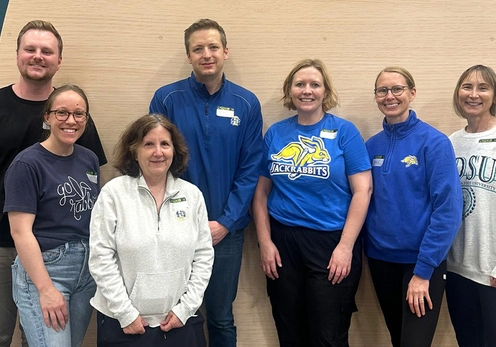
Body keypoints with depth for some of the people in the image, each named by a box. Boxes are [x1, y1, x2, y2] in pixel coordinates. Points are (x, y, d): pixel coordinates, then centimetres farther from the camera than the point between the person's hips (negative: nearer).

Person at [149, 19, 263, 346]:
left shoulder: (247, 104, -1)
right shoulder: (167, 98, -5)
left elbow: (250, 169, -2)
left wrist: (225, 222, -10)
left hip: (226, 230, 1)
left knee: (221, 317, 15)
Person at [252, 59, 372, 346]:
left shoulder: (344, 131, -3)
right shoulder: (275, 133, 6)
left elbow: (363, 190, -7)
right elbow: (261, 192, 8)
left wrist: (346, 246, -12)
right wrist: (265, 242, 0)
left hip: (331, 242, -3)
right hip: (282, 243, 3)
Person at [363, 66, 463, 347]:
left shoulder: (434, 142, -11)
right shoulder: (372, 145, 4)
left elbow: (448, 210, -15)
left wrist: (423, 270, -18)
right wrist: (363, 249, 0)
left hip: (421, 261, -5)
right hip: (381, 258, 5)